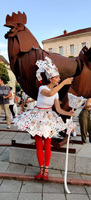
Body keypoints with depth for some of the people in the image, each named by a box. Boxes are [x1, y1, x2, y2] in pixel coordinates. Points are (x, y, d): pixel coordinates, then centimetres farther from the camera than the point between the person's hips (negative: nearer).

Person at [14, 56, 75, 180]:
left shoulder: (56, 93, 2)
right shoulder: (42, 88, -16)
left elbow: (58, 109, -4)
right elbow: (49, 94, -41)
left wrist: (68, 113, -21)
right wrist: (64, 83, -38)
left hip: (49, 118, 4)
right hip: (38, 117, -4)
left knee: (47, 146, 6)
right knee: (39, 145, 5)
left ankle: (46, 170, 19)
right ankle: (41, 169, 22)